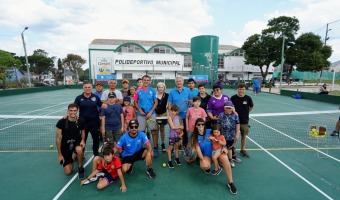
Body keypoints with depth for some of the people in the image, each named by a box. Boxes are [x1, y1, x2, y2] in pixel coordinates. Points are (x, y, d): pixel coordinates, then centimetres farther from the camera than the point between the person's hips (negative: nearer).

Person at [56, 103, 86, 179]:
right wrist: (59, 154, -7)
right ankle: (72, 157, 33)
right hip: (65, 146, 0)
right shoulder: (61, 122, -18)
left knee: (79, 150, -40)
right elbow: (58, 139, -10)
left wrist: (83, 140, -16)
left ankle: (80, 167, -8)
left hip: (77, 142, 0)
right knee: (68, 172, 1)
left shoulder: (81, 121, -14)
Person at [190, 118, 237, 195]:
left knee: (224, 158, -32)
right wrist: (202, 160, -20)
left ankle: (230, 183, -20)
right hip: (206, 155, 0)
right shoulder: (195, 137, -6)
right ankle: (207, 167, 10)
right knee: (204, 166, -32)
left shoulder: (209, 131, -8)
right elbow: (198, 149, -10)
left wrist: (223, 147, -11)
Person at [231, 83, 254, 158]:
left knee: (244, 135, 13)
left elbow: (251, 107, 12)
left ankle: (243, 150, 29)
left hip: (245, 121, 2)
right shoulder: (233, 98, -10)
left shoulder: (248, 98, -5)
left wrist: (245, 112, 6)